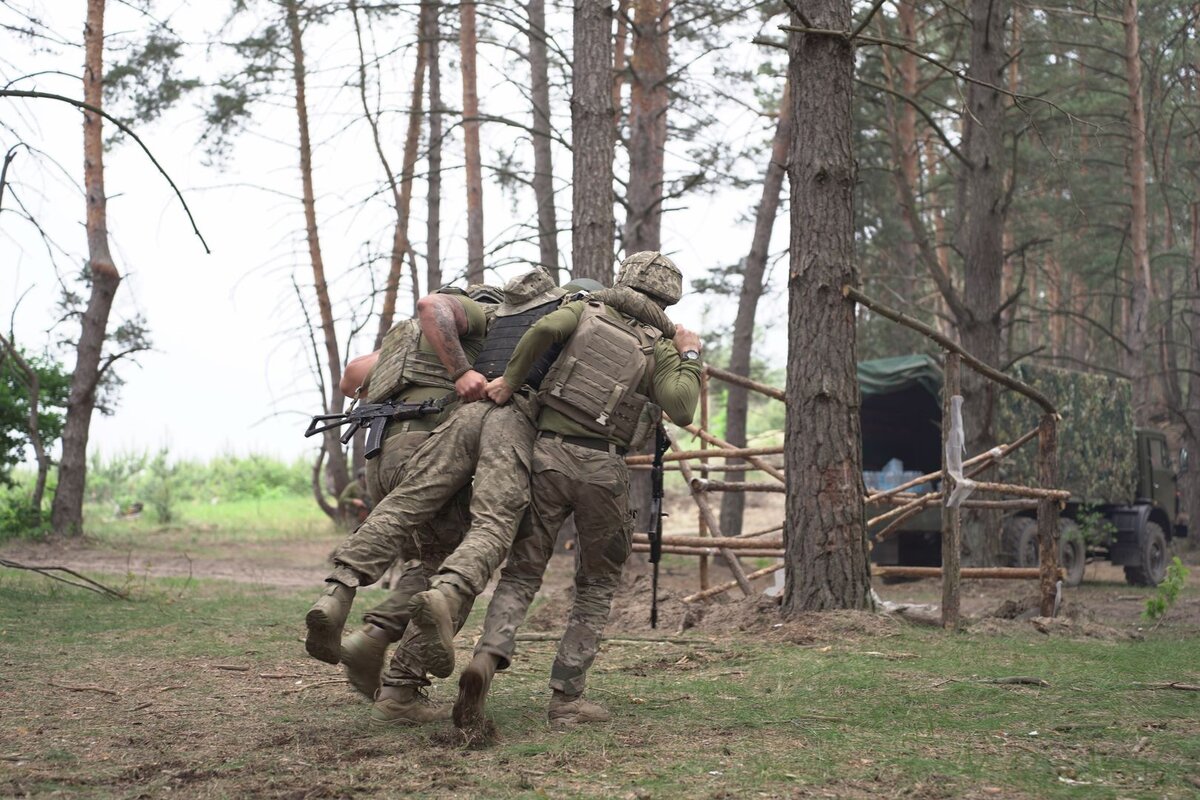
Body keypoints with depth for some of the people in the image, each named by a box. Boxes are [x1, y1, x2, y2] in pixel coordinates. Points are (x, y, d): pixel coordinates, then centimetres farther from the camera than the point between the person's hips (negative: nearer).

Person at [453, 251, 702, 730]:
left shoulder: (586, 311, 12)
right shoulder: (660, 348, 7)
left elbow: (544, 328, -10)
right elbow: (681, 410, -9)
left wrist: (509, 379, 1)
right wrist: (690, 357, 5)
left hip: (548, 453, 2)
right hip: (602, 469, -1)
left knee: (521, 575, 8)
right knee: (597, 587, 15)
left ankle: (487, 658, -19)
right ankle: (566, 697, 8)